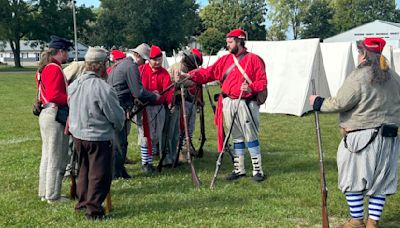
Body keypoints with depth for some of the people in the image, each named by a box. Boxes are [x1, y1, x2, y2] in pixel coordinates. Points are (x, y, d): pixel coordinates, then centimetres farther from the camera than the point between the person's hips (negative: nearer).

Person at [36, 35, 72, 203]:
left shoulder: (43, 68, 15)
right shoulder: (54, 69, -16)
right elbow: (55, 96, -25)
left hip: (45, 114, 10)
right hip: (55, 116, -10)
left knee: (47, 156, 17)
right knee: (57, 158, -2)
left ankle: (44, 192, 25)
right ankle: (53, 196, 5)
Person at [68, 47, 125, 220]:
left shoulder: (74, 85, 0)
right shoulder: (102, 87, -23)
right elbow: (117, 115, -15)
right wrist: (118, 126, 6)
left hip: (78, 134, 8)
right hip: (99, 137, -7)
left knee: (84, 169, 22)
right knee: (99, 174, 5)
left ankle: (82, 202, 34)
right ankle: (93, 209, 10)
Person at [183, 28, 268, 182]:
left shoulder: (253, 59, -3)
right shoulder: (225, 60, 13)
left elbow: (262, 82, -6)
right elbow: (208, 73, 6)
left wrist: (251, 87, -24)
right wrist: (191, 76, -8)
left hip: (246, 104, -5)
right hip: (228, 104, 5)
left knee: (251, 137, -3)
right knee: (236, 138, 13)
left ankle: (257, 170, 5)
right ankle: (239, 169, 22)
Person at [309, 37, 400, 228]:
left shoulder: (358, 77, -14)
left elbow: (340, 103, -14)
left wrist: (318, 103, 1)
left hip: (362, 137, -6)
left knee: (354, 180, 7)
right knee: (380, 183, 12)